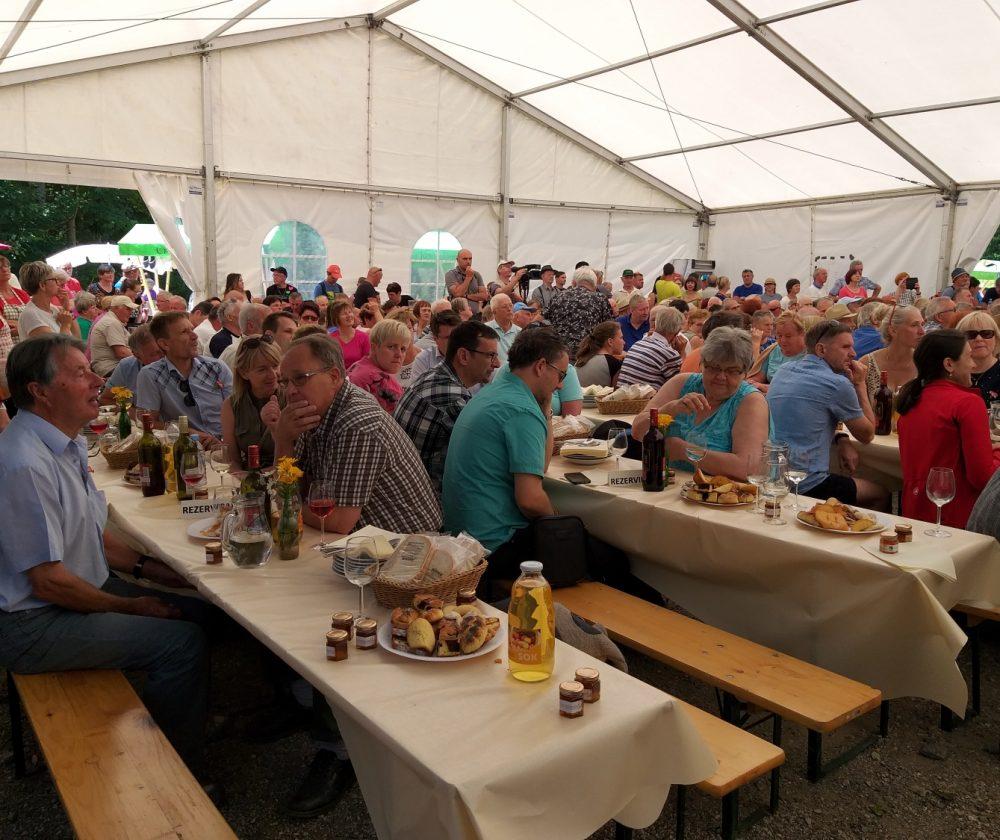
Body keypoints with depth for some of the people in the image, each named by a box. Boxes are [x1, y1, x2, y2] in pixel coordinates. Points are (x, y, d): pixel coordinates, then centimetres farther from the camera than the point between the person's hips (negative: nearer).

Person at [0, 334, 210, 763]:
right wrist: (131, 607, -13)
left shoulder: (67, 445, 7)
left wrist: (143, 565, 4)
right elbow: (48, 581, -24)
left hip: (85, 587, 10)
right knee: (184, 642, -18)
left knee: (198, 612, 3)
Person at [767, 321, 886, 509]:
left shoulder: (784, 370, 9)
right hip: (807, 486, -8)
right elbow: (867, 435, 3)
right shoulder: (838, 384, -13)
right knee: (880, 496, 15)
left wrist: (841, 439, 9)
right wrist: (860, 384, 8)